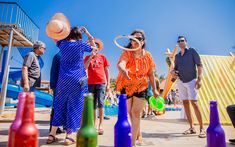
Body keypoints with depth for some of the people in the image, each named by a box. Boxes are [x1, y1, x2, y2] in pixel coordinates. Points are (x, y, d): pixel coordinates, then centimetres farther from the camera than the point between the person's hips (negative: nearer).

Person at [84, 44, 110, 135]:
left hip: (101, 83, -1)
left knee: (100, 102, -12)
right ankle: (94, 125, 19)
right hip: (91, 83, 2)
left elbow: (106, 71, 10)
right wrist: (91, 56, -11)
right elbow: (85, 67, -8)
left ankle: (100, 124, -4)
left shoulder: (102, 57, 9)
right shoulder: (87, 57, 11)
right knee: (93, 105, 8)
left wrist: (108, 84, 4)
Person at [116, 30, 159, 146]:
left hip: (141, 87, 0)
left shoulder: (147, 55, -5)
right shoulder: (127, 53, -13)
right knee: (128, 113, 10)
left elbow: (151, 73, 2)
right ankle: (138, 134, 34)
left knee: (136, 113, -5)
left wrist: (154, 89, 4)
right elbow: (120, 63, -36)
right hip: (126, 87, 0)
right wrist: (122, 69, -60)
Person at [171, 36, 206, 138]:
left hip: (191, 80, -5)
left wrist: (199, 79, -13)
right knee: (185, 103, 5)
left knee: (194, 103, -12)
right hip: (181, 82, 6)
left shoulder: (192, 51, 0)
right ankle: (192, 127, 15)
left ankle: (202, 129, -2)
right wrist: (173, 72, -4)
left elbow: (199, 64, -4)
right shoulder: (177, 56, 14)